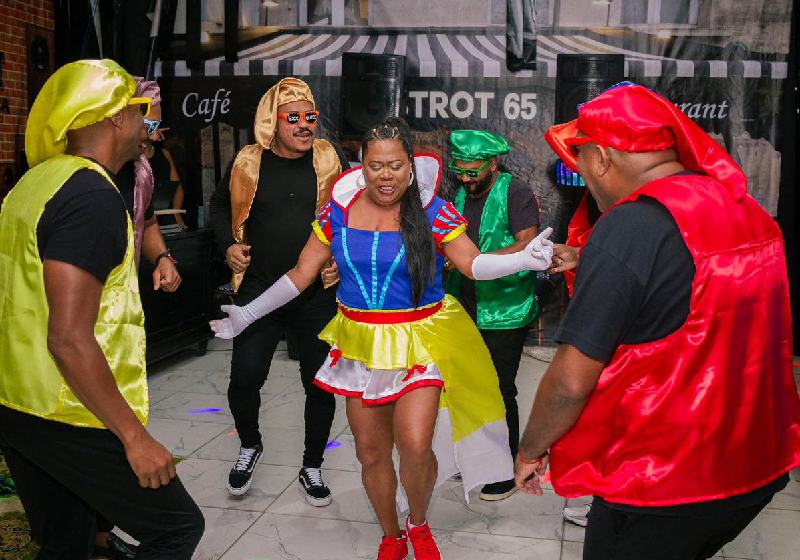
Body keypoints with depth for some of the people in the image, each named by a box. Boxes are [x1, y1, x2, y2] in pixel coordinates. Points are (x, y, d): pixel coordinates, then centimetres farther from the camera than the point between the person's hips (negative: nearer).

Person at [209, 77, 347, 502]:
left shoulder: (329, 160, 0)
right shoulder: (249, 162, 0)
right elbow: (220, 204, 17)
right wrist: (228, 244, 2)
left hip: (317, 295, 0)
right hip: (259, 290, 0)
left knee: (320, 385, 6)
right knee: (244, 379, 0)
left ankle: (312, 468, 27)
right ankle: (249, 446, 32)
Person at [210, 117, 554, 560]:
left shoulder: (432, 211, -6)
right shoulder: (339, 211, 1)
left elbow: (474, 264, -10)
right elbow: (301, 274, 6)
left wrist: (524, 258, -28)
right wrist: (248, 314, 5)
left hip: (419, 344, -3)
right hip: (362, 346, 3)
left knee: (415, 445, -17)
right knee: (370, 452, 12)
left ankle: (418, 524, 17)